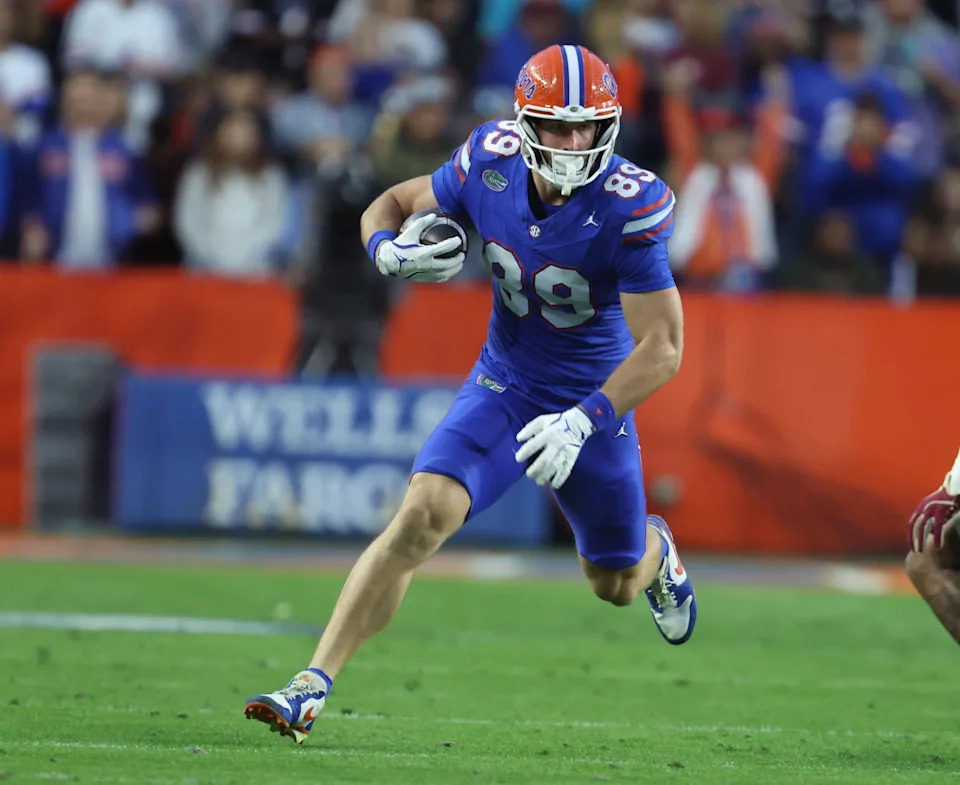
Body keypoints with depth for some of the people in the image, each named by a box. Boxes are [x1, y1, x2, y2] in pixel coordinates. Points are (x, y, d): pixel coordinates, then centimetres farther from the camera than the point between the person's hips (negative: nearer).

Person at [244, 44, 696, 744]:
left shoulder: (630, 205, -26)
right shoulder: (491, 162, -15)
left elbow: (663, 345, -25)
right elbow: (393, 204, 2)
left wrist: (584, 422, -34)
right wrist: (388, 250, -22)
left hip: (594, 400, -1)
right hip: (505, 388, 1)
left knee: (615, 584, 16)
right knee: (424, 514, -22)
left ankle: (655, 551, 56)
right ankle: (313, 687, -24)